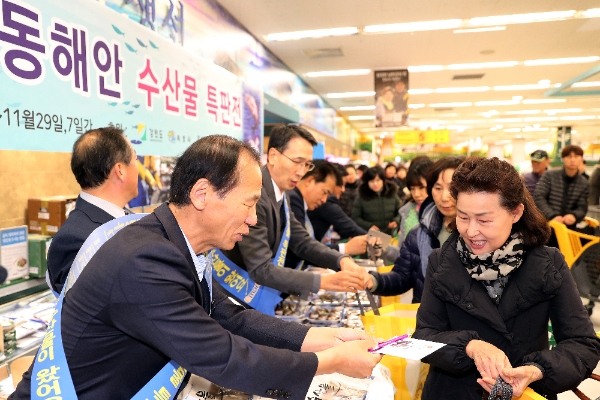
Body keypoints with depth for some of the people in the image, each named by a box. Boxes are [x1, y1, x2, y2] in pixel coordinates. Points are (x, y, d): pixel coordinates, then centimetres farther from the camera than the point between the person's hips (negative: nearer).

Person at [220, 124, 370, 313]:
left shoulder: (281, 195, 3)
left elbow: (302, 242, 7)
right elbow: (261, 270, -27)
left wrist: (342, 260, -10)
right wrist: (324, 281, -29)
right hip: (236, 302, -8)